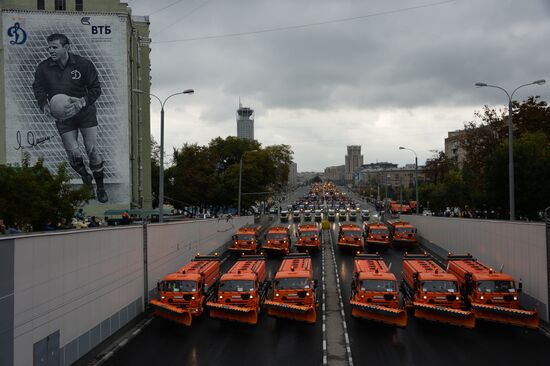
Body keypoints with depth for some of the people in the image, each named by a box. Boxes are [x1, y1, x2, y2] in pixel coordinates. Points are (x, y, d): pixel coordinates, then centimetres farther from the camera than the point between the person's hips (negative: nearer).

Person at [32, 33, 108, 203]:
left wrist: (81, 102, -23)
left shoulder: (83, 64, -10)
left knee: (92, 150, -5)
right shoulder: (43, 68, -5)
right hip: (63, 117, 1)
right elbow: (38, 88, 9)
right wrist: (44, 105, -11)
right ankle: (86, 179, 26)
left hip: (86, 113, -1)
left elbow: (96, 88, -6)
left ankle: (100, 188, 15)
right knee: (73, 154, -8)